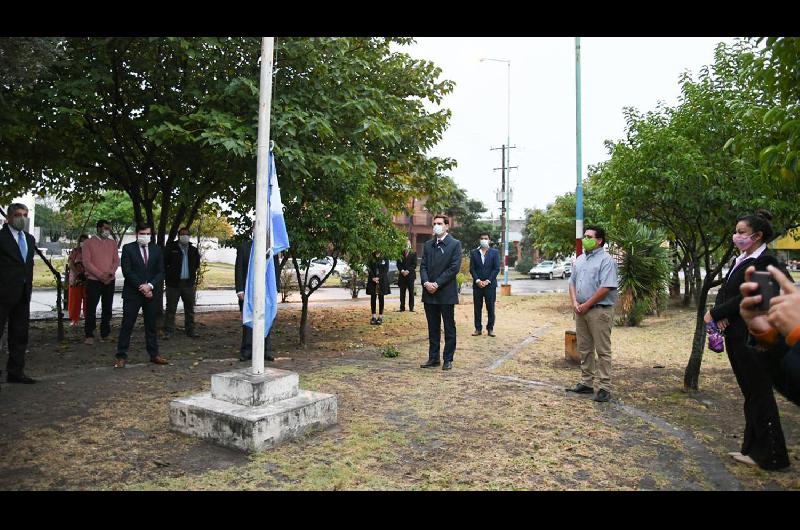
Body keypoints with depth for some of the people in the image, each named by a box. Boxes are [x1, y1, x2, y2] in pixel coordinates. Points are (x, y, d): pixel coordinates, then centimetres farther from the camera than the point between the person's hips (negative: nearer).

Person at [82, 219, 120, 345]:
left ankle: (105, 334, 12)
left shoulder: (112, 243, 11)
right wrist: (100, 275, -15)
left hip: (109, 281, 3)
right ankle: (89, 335, 5)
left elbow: (116, 260, 7)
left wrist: (110, 273, -10)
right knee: (91, 308, -2)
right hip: (94, 280, -3)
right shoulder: (88, 243, 0)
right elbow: (87, 262, -7)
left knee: (107, 308, 5)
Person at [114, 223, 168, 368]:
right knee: (127, 325, 0)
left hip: (151, 293, 3)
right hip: (132, 293, -3)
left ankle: (154, 355, 16)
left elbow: (160, 272, 4)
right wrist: (141, 287, -13)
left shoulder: (157, 249, 8)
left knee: (151, 325, 9)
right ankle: (121, 356, 7)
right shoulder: (128, 248, -1)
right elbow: (127, 271, -8)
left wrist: (150, 285, -12)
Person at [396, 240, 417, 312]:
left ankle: (411, 307, 1)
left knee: (411, 292, -2)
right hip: (402, 275, 2)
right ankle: (402, 307, 5)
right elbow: (398, 264, 7)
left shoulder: (413, 253, 5)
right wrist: (402, 270, -10)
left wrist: (408, 271, -12)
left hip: (410, 275, -2)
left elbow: (414, 264, -1)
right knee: (402, 292, 2)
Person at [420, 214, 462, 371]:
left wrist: (437, 284, -15)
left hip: (446, 293, -5)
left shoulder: (455, 244, -3)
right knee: (433, 328, 11)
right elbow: (423, 266, 8)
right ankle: (433, 358, 19)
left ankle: (448, 359, 12)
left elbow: (454, 268, -11)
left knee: (449, 328, 4)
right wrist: (426, 282, -10)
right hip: (429, 293, 5)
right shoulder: (428, 244, 12)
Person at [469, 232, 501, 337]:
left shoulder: (495, 252, 3)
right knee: (477, 308, 5)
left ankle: (490, 328, 11)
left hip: (490, 284, -1)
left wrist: (488, 281, -11)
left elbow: (496, 268, -2)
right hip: (477, 284, 1)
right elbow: (472, 269, 2)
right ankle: (478, 328, 11)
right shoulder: (474, 253, 7)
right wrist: (477, 280, -11)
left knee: (490, 308, 2)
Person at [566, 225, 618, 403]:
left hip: (599, 310, -8)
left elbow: (606, 288, -18)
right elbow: (572, 282, 15)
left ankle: (603, 387, 3)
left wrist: (586, 305, -15)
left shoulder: (606, 260, -10)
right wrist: (575, 302, -2)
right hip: (581, 310, 8)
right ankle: (587, 382, 22)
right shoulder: (580, 259, 14)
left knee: (602, 350, -2)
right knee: (584, 349, 13)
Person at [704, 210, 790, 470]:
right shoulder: (740, 261, 14)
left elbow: (746, 298, -19)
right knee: (749, 392, 14)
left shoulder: (765, 262, -13)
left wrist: (714, 314, -11)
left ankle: (770, 455, 13)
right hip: (736, 334, 9)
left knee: (759, 393, 0)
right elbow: (725, 290, 11)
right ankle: (753, 448, 25)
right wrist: (720, 314, -8)